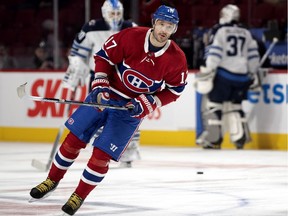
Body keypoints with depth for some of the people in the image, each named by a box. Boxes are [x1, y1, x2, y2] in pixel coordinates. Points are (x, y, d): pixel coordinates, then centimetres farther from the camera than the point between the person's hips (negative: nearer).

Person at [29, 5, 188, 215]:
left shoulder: (177, 59, -17)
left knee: (101, 154, -7)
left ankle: (80, 196, 14)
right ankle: (52, 181, 25)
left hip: (131, 109, -1)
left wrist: (144, 104, -15)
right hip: (105, 95, 1)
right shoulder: (131, 37, -18)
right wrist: (100, 86, -14)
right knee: (74, 138, 4)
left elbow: (174, 91, -5)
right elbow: (104, 56, -5)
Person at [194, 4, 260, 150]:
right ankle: (240, 138, 8)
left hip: (223, 74, -6)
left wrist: (208, 70, -15)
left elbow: (214, 52, -12)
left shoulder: (219, 31, -2)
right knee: (234, 105, 17)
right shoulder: (246, 33, 15)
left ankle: (214, 139, -5)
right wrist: (252, 75, 23)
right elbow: (253, 55, 15)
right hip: (242, 76, 6)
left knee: (213, 104, 1)